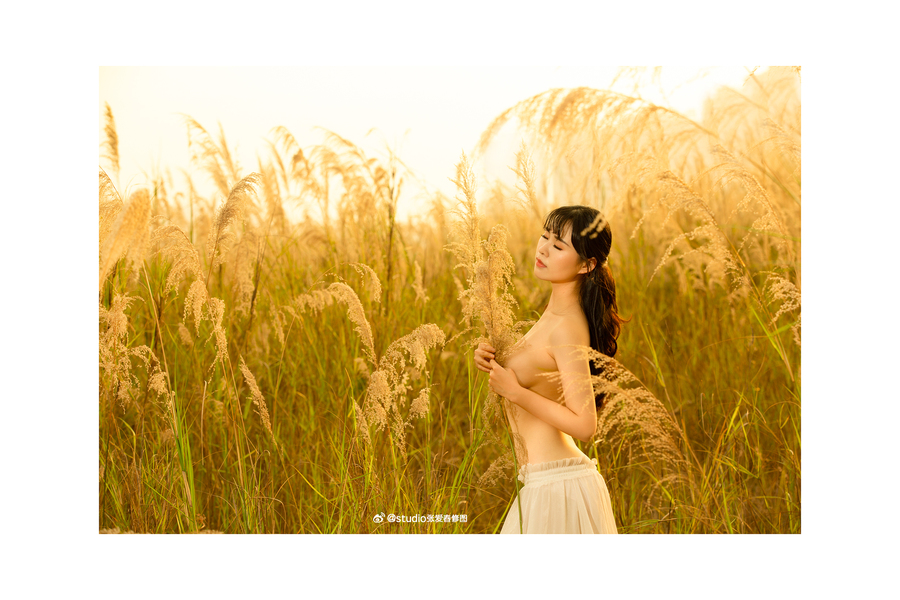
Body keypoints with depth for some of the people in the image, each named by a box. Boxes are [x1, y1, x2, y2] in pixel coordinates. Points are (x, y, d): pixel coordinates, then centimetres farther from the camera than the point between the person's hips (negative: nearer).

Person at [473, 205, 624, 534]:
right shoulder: (555, 313, 7)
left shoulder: (567, 329, -21)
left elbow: (584, 426, -22)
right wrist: (493, 362, 1)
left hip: (555, 488, -9)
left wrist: (515, 391, -19)